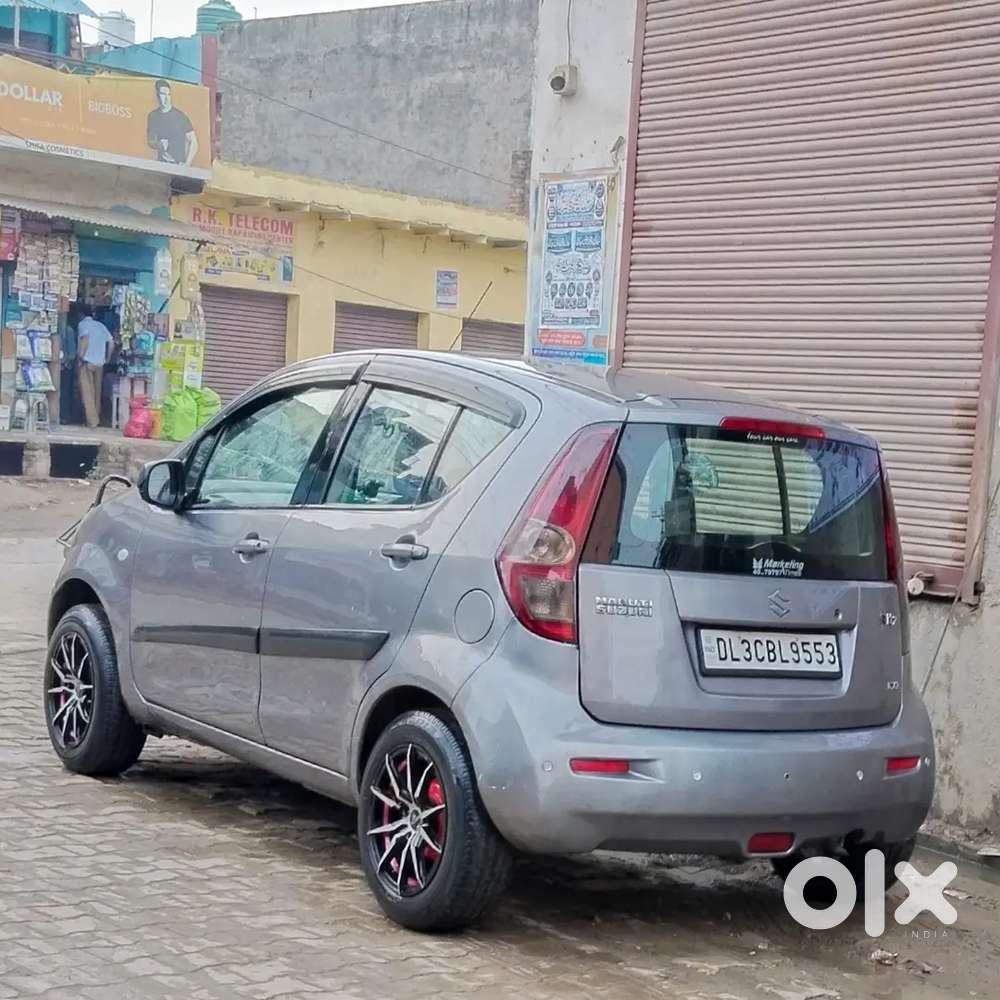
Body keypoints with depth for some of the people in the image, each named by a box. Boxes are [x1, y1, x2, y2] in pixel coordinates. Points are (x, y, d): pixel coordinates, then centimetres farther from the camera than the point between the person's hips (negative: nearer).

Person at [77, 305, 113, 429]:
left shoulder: (83, 324, -1)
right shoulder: (101, 326, 16)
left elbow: (85, 339, -18)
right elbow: (111, 342, 10)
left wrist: (80, 356, -14)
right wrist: (107, 358, 17)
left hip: (87, 362, -6)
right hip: (100, 363, 6)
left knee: (87, 392, -5)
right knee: (97, 392, 13)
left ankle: (92, 421, -11)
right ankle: (96, 418, 16)